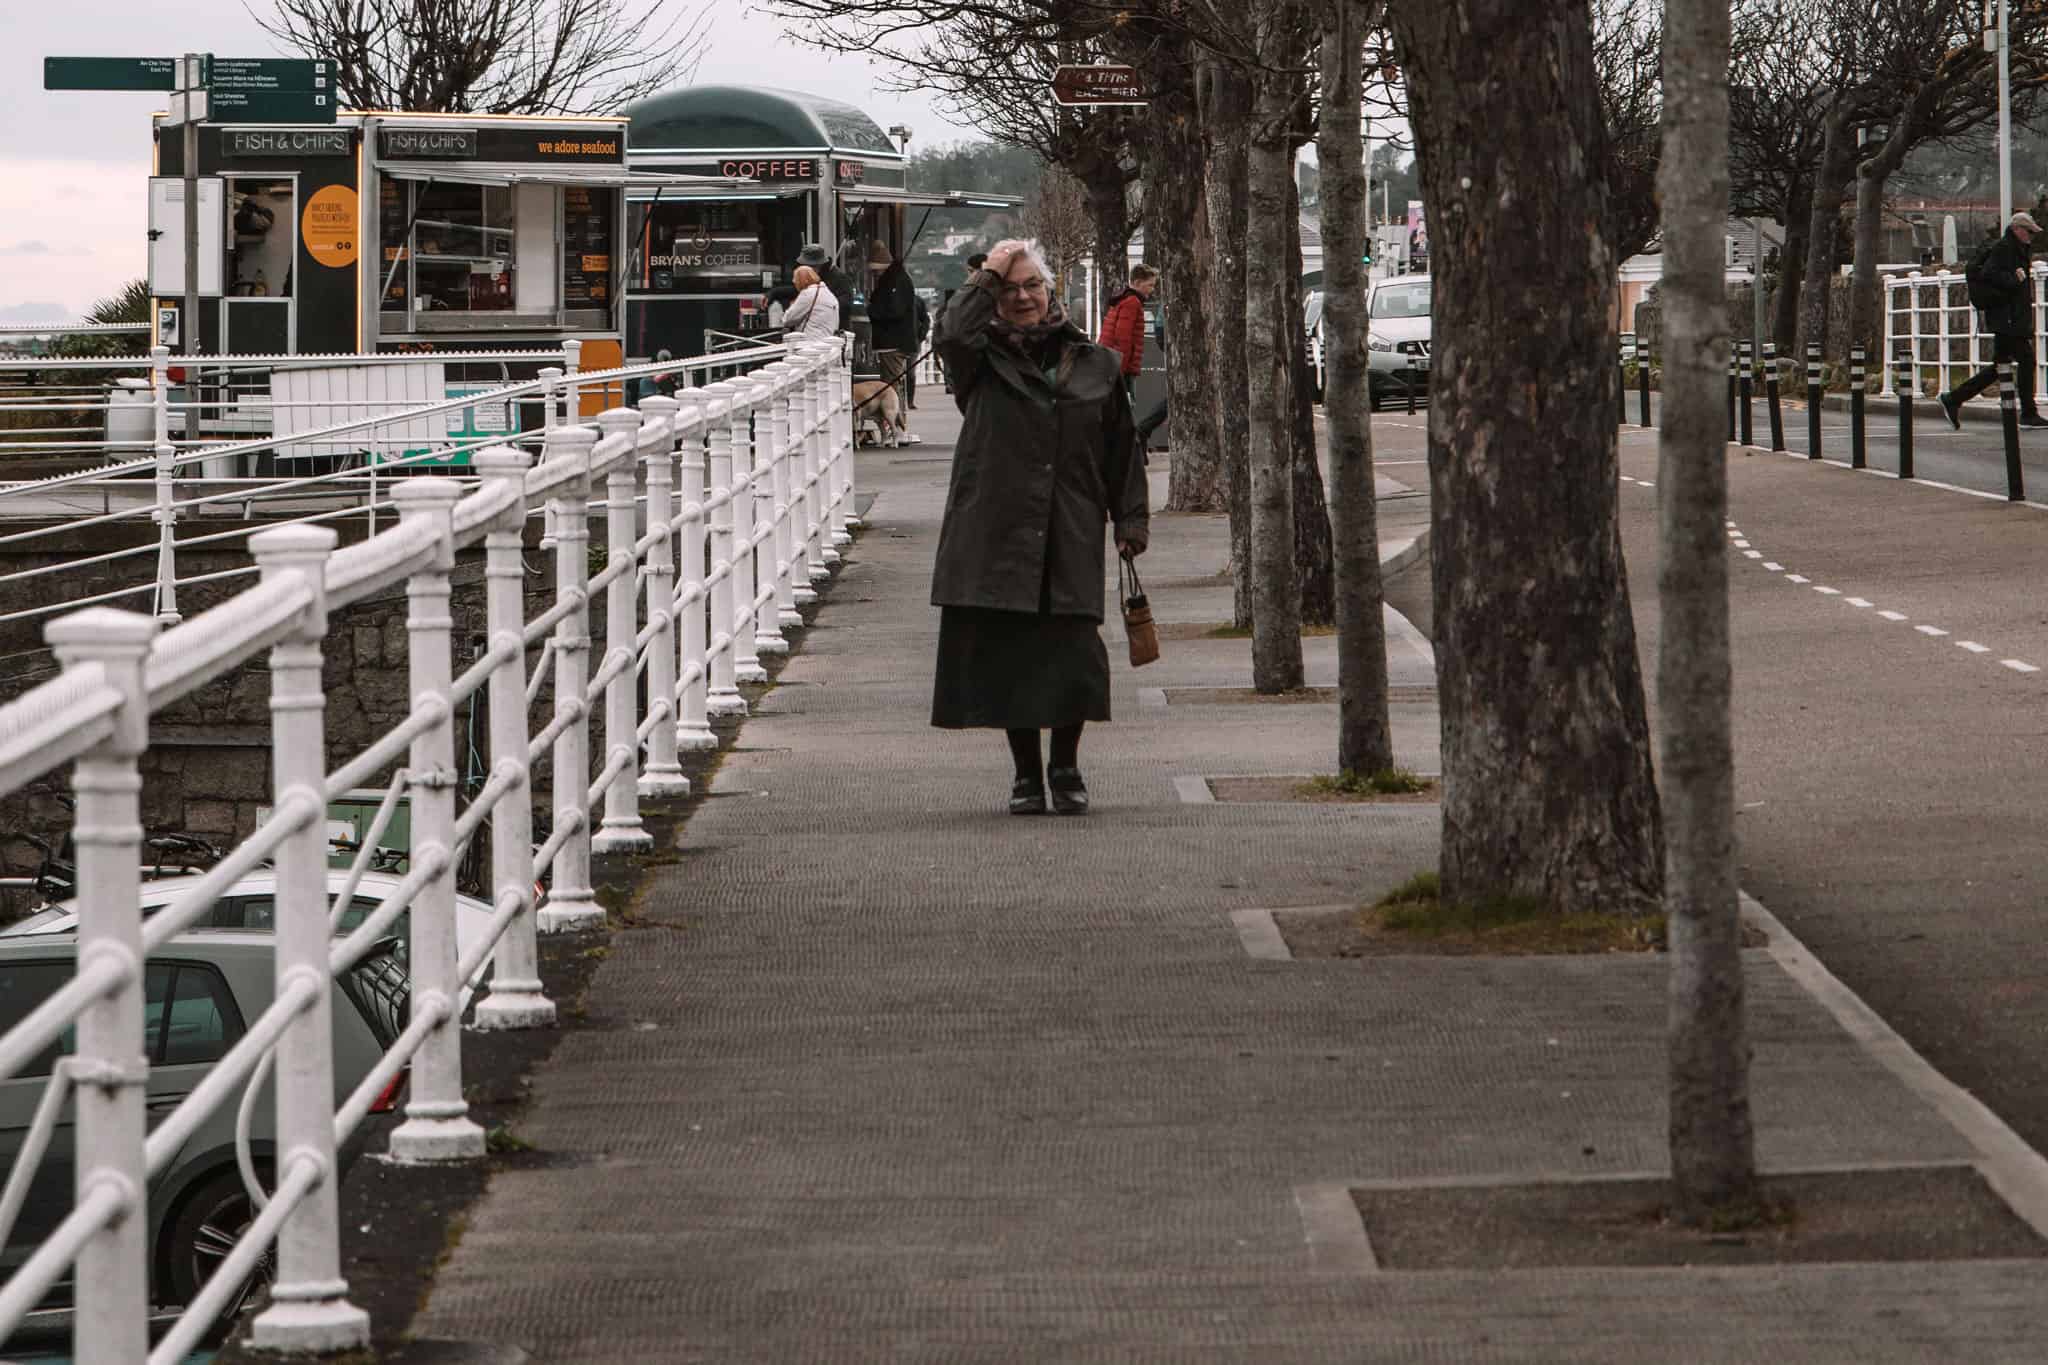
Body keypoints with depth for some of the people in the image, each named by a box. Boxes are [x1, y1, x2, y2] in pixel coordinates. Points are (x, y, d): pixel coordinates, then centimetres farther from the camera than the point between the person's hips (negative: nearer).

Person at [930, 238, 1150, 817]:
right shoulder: (983, 360, 5)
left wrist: (1131, 519, 9)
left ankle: (1065, 770, 13)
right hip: (996, 535, -1)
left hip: (1070, 542, 1)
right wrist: (988, 277, -9)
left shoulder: (1095, 365, 11)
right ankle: (1026, 775, 15)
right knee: (1007, 657, 2)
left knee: (1073, 658, -5)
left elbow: (1121, 450, 14)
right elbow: (954, 332, -19)